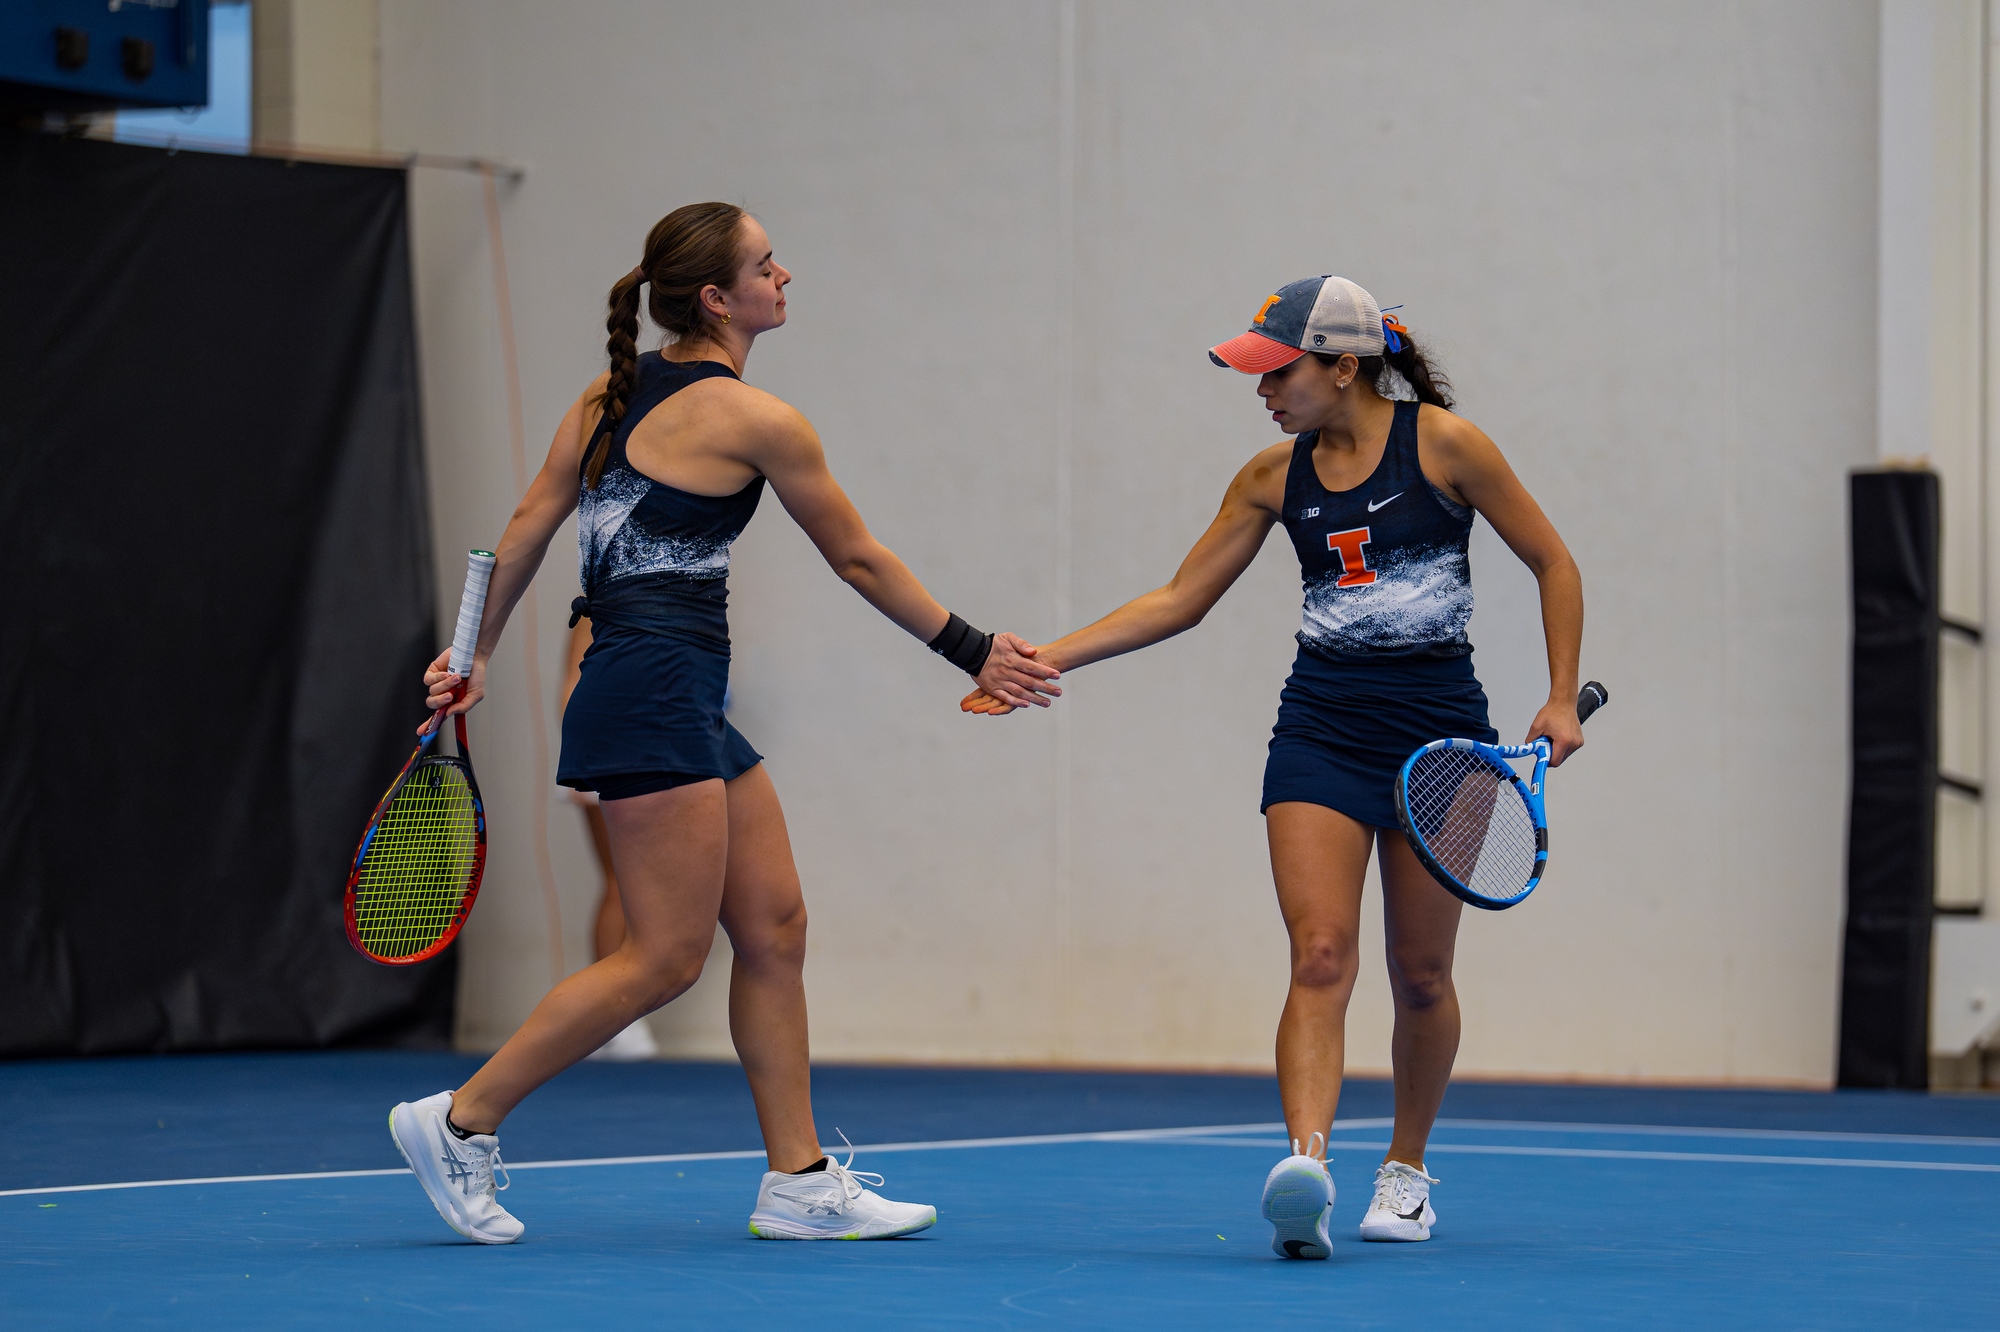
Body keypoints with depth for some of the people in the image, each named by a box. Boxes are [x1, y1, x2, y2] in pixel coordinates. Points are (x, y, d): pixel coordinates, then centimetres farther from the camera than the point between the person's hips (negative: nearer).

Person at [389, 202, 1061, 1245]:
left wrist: (475, 653, 14)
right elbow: (858, 561, -2)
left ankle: (798, 1180, 11)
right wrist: (972, 653, 8)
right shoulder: (757, 422, -10)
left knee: (774, 930, 9)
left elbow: (527, 527, 8)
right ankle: (460, 1120, -1)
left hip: (687, 708, 9)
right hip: (653, 696, -9)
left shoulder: (610, 396, 11)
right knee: (665, 957, -6)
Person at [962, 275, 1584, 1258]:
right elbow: (1179, 599, 10)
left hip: (1438, 729, -2)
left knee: (1420, 975, 7)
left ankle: (1406, 1168, 30)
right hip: (1321, 727, 2)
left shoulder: (1443, 442, -5)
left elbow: (1553, 563, 2)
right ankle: (1305, 1171, -31)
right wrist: (1048, 658, 2)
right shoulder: (1276, 476, 6)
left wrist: (1563, 699, -5)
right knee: (1319, 956, -16)